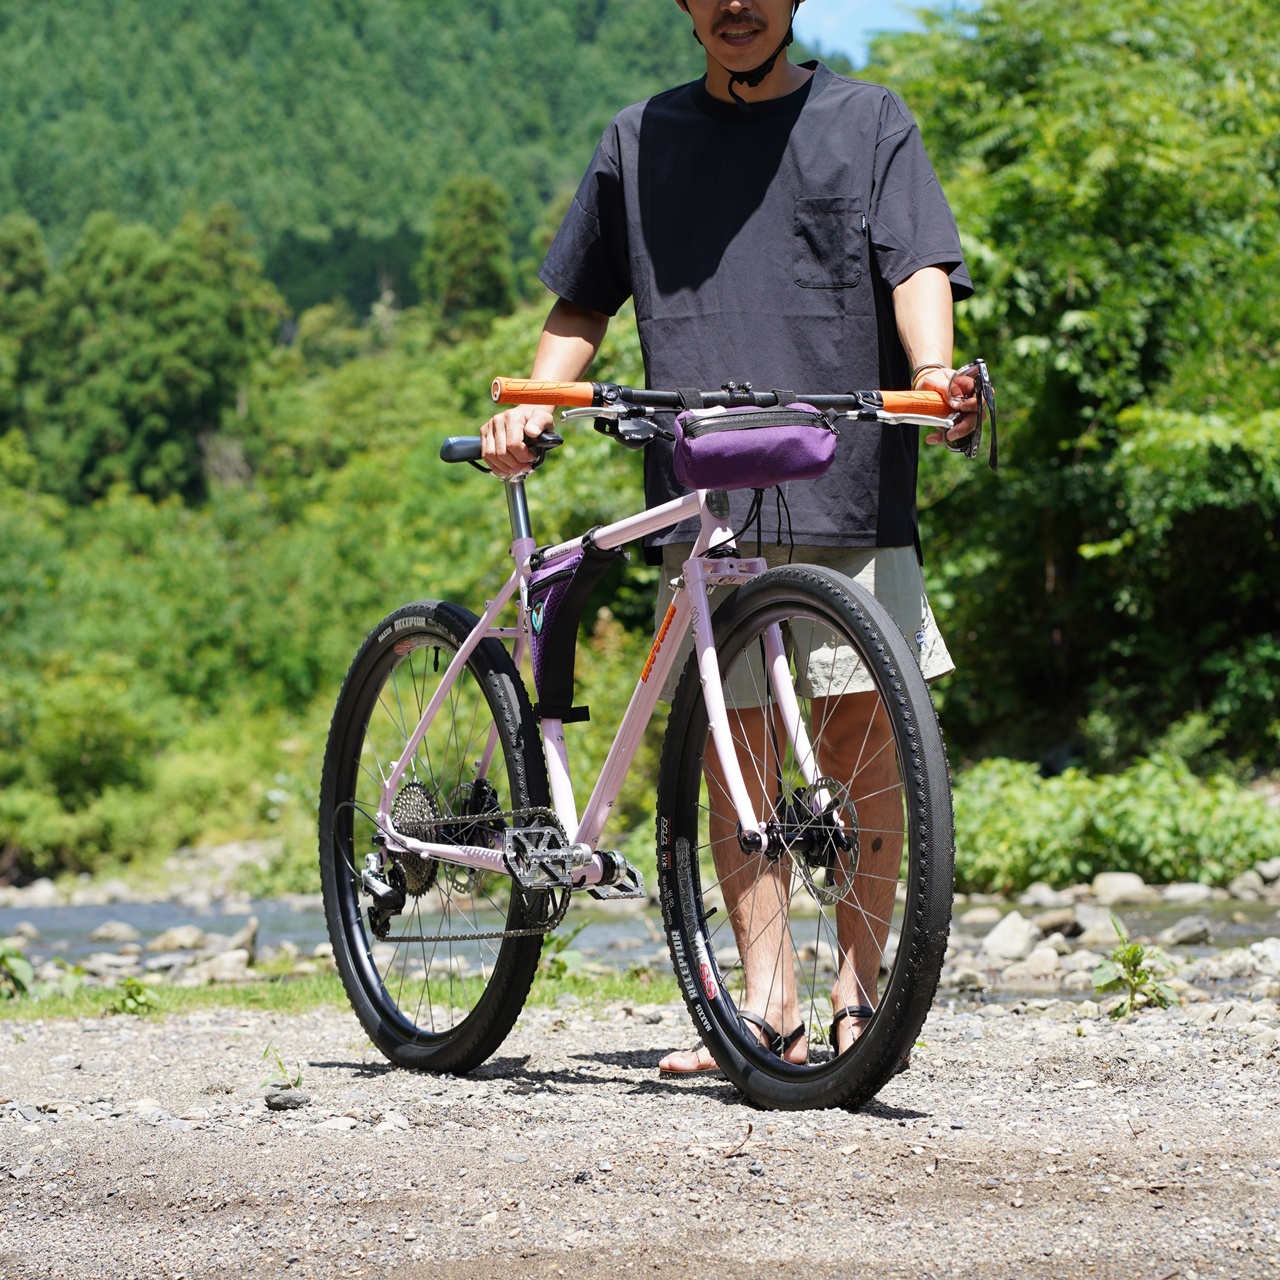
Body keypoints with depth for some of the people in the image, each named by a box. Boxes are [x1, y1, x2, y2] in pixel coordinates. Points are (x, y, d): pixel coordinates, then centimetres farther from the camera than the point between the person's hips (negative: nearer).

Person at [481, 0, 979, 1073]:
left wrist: (931, 371, -21)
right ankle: (768, 1001, -1)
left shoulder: (869, 120, 11)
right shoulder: (639, 141, 17)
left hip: (851, 489, -1)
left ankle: (857, 989, 4)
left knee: (866, 737, -4)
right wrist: (533, 403, 5)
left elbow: (920, 266, -1)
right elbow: (582, 303, 23)